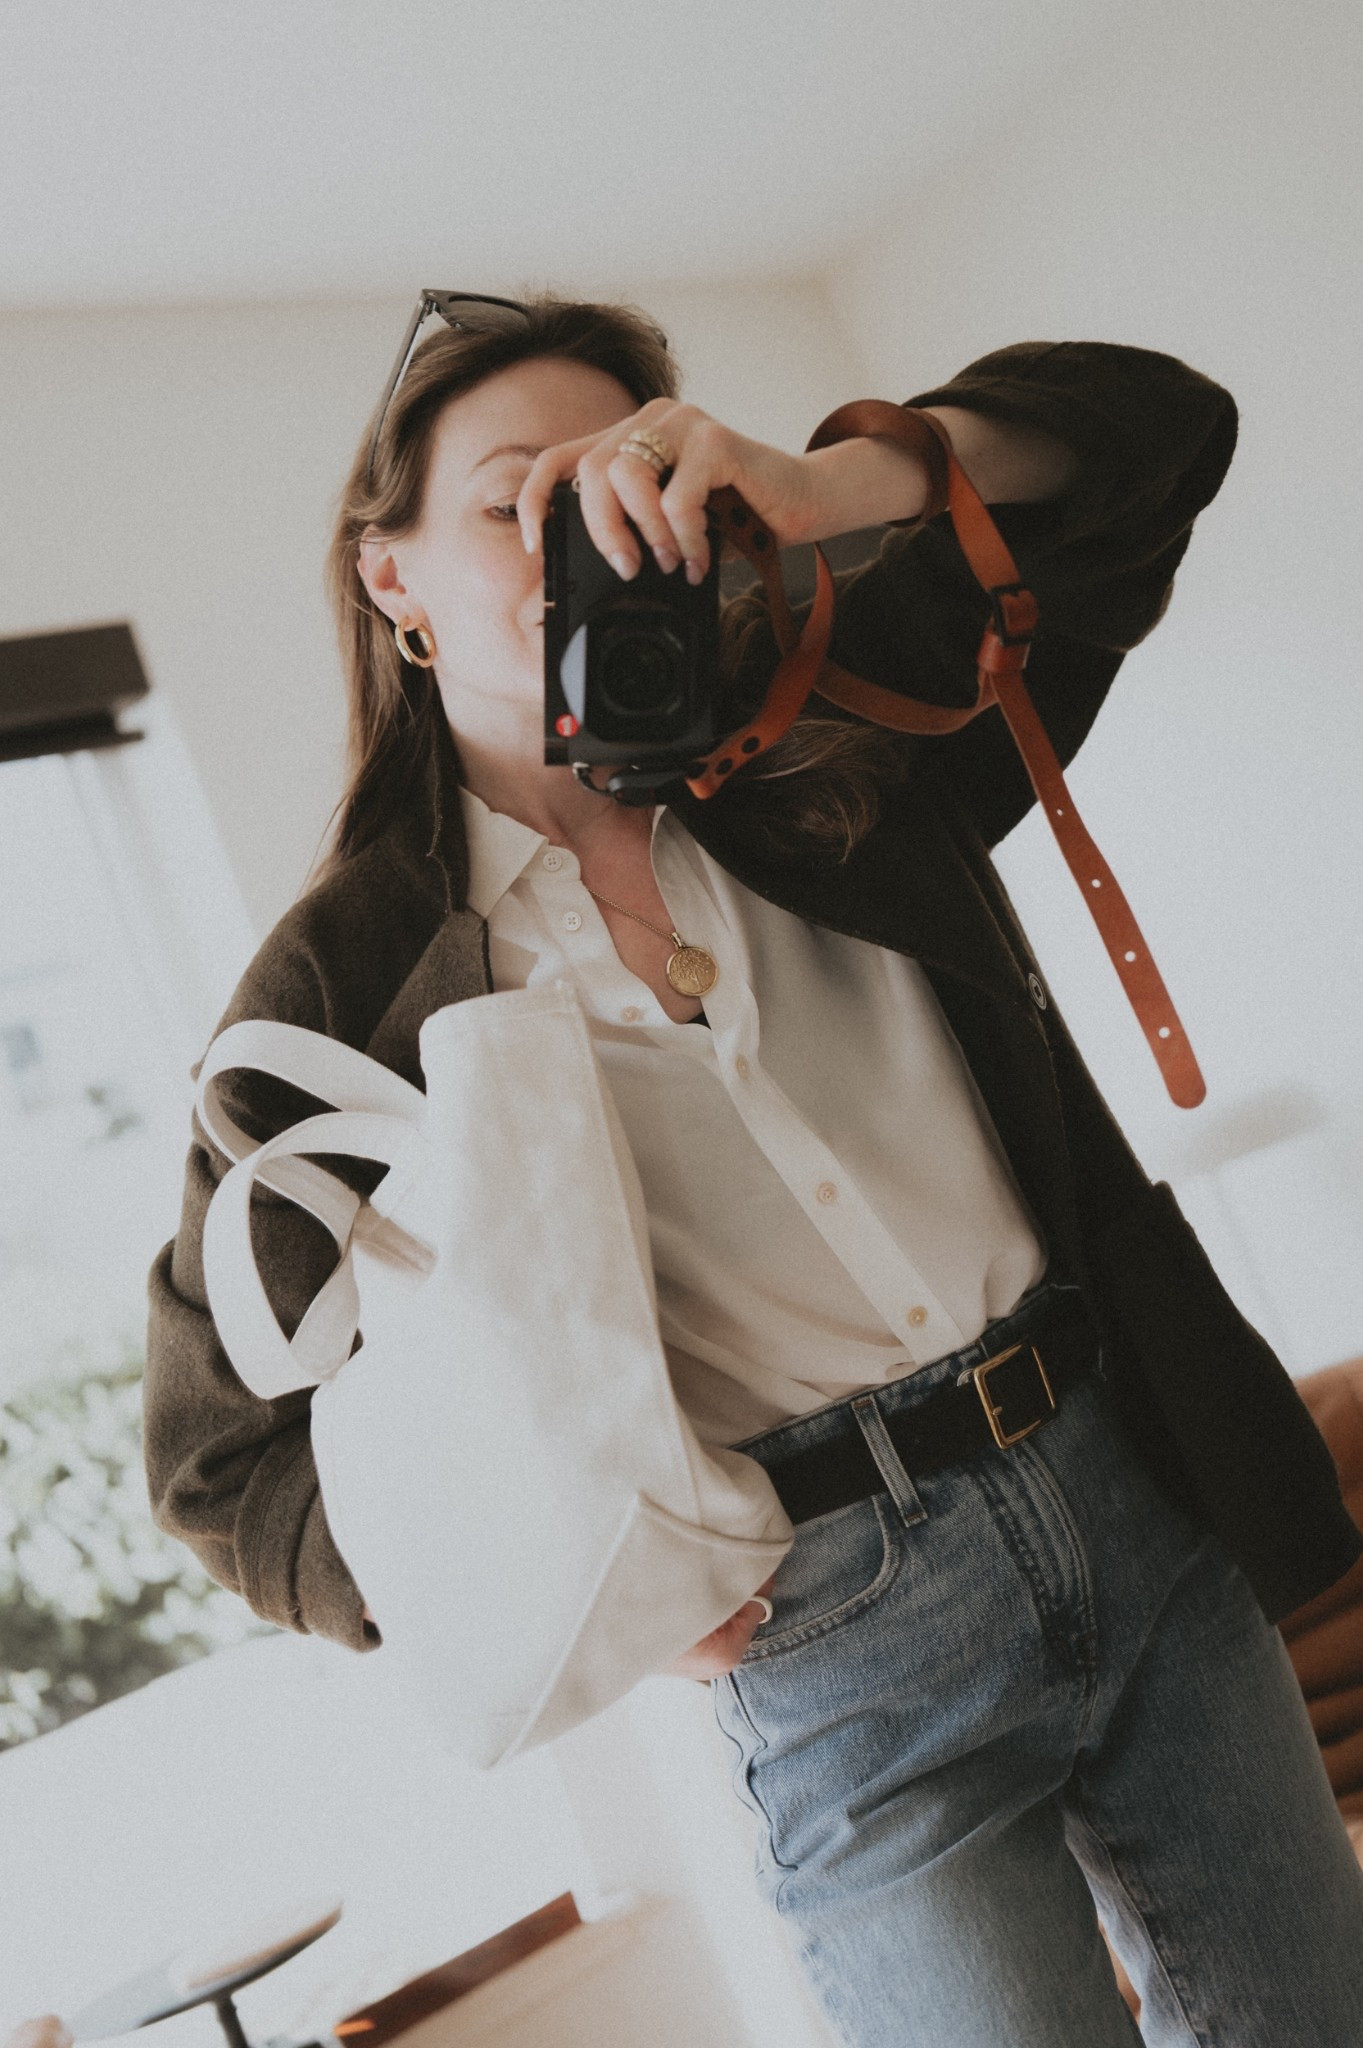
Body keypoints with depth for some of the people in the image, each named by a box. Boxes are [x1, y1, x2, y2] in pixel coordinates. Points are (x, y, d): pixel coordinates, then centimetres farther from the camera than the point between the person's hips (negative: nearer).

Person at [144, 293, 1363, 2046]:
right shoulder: (346, 987, -4)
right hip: (831, 1632, -3)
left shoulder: (812, 748, 5)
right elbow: (225, 1458, 0)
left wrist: (814, 492, -16)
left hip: (1130, 1487, 4)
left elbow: (1151, 429, 2)